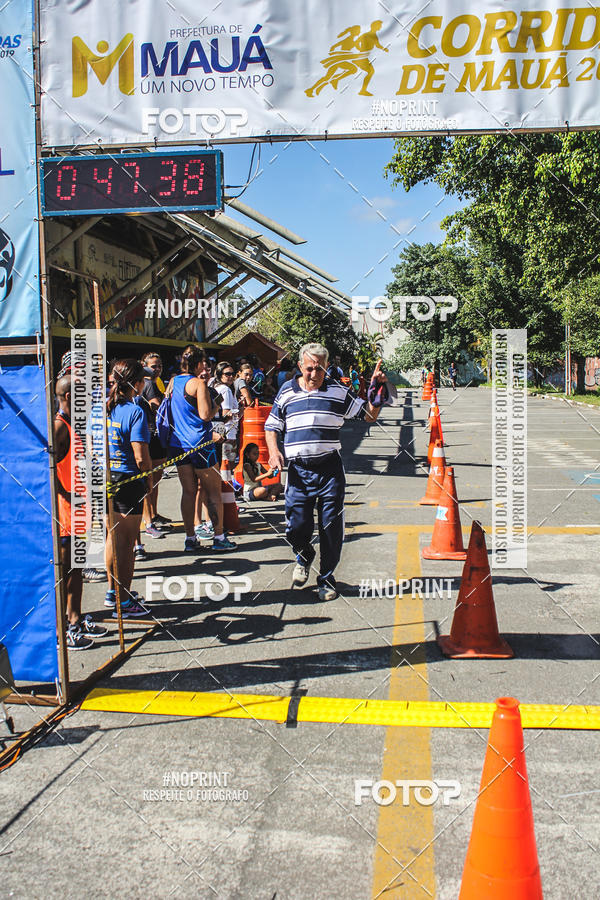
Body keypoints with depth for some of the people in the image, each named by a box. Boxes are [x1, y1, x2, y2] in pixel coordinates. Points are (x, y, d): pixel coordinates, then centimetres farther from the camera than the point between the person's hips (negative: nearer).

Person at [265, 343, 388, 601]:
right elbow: (271, 426, 15)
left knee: (331, 528, 2)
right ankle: (304, 555, 33)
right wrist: (273, 451, -2)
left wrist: (376, 391, -8)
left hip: (330, 470, 0)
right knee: (297, 526, -3)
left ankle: (326, 579, 20)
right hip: (298, 470, 0)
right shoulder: (287, 392, 8)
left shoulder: (338, 391, 6)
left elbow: (369, 416, 9)